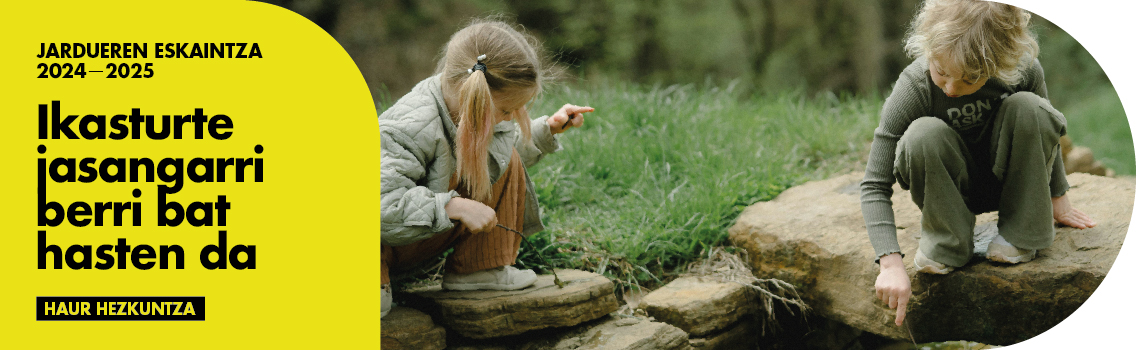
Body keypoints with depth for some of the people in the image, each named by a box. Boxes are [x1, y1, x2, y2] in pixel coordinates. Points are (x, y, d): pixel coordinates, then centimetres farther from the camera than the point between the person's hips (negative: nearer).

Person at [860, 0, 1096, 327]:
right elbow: (875, 186, -28)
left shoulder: (1025, 70, -23)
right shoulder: (913, 87, -29)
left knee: (1027, 107, -28)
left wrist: (1058, 198, 12)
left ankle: (1020, 236, -12)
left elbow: (1043, 131, 2)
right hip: (953, 188, -2)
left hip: (1007, 181, 2)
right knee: (924, 133, -34)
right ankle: (948, 244, -14)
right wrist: (891, 262, -40)